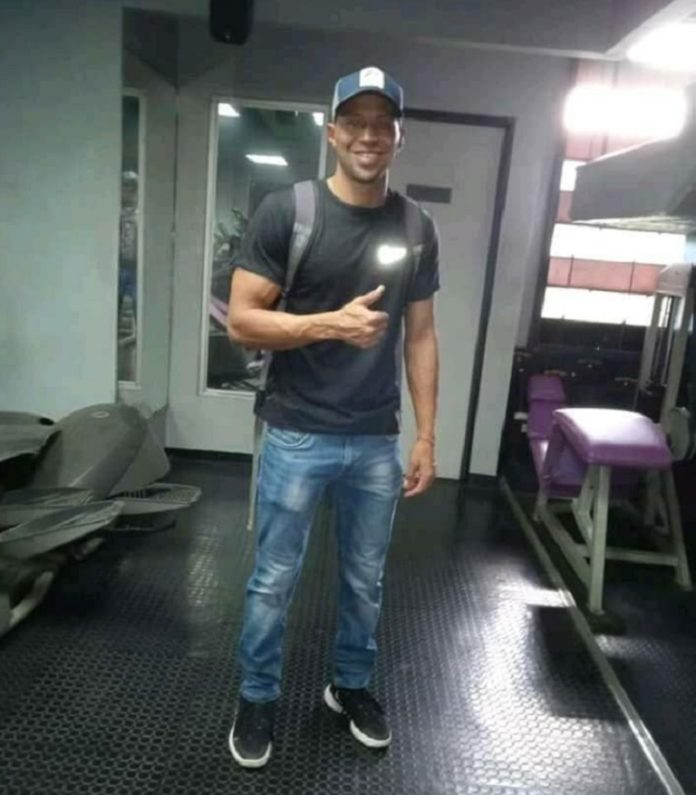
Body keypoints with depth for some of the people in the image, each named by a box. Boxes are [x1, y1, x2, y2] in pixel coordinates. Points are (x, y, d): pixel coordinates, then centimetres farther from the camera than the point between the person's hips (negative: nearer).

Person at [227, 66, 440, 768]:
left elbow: (420, 335, 7)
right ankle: (257, 698, 36)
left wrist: (426, 435, 3)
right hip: (297, 436, -3)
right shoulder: (286, 211, -8)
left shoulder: (417, 226, 3)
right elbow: (241, 320, -10)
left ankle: (350, 685, 43)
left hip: (378, 442, 4)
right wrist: (333, 324, -23)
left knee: (365, 580, 19)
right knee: (274, 581, 12)